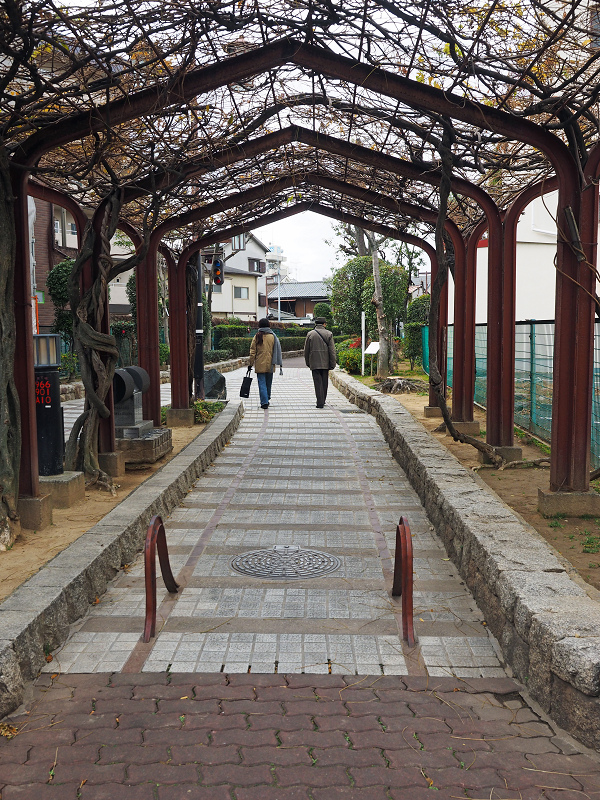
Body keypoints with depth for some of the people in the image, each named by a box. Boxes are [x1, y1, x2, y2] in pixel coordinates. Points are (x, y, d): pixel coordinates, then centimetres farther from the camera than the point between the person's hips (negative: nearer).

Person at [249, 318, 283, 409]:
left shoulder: (257, 337, -4)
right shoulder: (273, 337, 1)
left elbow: (252, 351, -4)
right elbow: (278, 351, 1)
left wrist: (251, 363, 2)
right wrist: (280, 365, 3)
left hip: (260, 364, -2)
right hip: (270, 365, 2)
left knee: (262, 383, -1)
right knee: (268, 383, 17)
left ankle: (264, 402, -11)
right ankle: (266, 400, 30)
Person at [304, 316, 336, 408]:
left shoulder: (310, 334, 1)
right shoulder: (329, 334, 0)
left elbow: (306, 350, 5)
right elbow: (332, 350, -3)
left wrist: (307, 362, 16)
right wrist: (332, 364, 1)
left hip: (314, 363, -1)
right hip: (325, 363, 1)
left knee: (318, 382, -2)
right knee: (324, 382, 13)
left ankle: (320, 402, -10)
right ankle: (323, 400, 22)